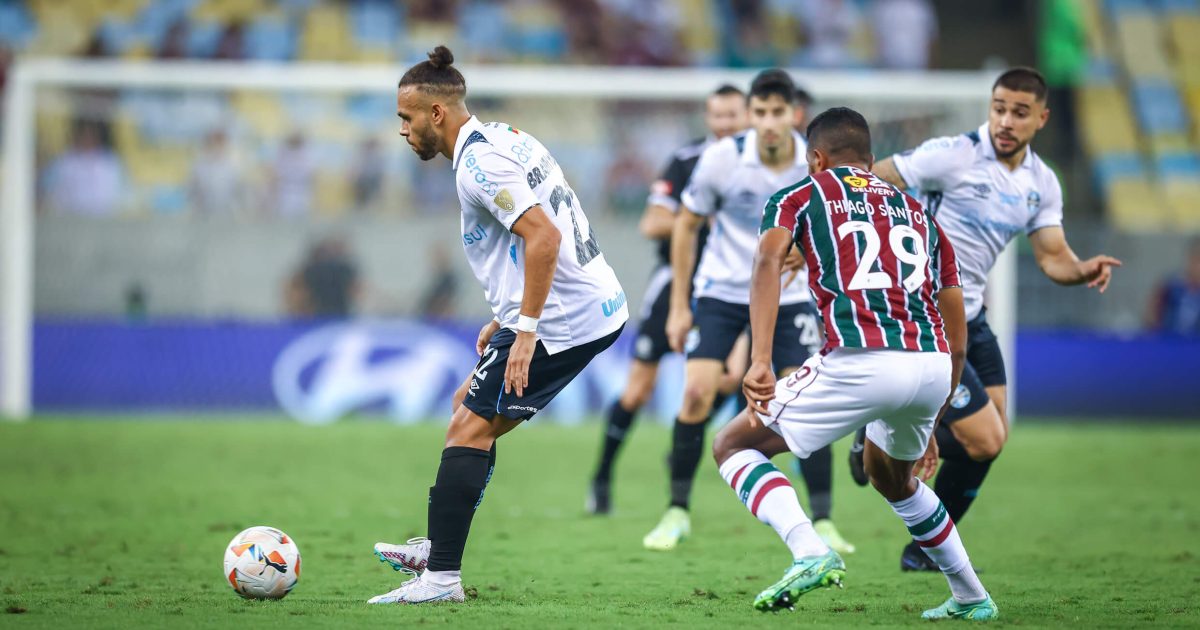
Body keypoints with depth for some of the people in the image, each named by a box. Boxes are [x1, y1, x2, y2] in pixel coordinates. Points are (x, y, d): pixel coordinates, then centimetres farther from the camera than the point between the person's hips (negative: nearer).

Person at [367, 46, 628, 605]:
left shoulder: (478, 163, -15)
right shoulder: (505, 138, 16)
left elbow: (544, 236, -26)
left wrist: (526, 331, -25)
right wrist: (506, 317, 25)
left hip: (563, 319, -10)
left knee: (470, 429, -7)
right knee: (469, 407, 19)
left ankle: (441, 577, -8)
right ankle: (438, 548, 23)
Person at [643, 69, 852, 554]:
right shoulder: (722, 159, -15)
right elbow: (686, 225, -1)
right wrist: (679, 306, -1)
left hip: (790, 296, 1)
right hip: (722, 291, -1)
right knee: (696, 393, -14)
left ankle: (822, 523, 2)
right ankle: (677, 512, 1)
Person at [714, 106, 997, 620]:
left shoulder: (801, 197, 17)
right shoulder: (919, 211, 30)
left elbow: (769, 259, -7)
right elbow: (958, 343, 28)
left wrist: (760, 361, -17)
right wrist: (929, 427, 38)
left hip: (861, 362, -5)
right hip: (933, 364, 5)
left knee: (732, 446, 12)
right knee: (891, 476, 36)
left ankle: (810, 553, -12)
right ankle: (971, 598, 36)